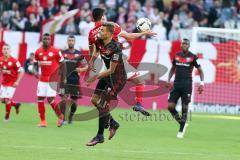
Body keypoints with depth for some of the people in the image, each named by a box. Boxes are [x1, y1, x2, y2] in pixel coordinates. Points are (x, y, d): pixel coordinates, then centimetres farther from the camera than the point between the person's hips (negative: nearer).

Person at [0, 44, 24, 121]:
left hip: (12, 83, -6)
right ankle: (16, 104, 33)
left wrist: (17, 82, -17)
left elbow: (21, 71, -13)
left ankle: (7, 116, 7)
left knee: (7, 99, -10)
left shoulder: (14, 61, -17)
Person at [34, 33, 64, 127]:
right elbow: (35, 63, 20)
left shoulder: (56, 51, -8)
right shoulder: (38, 52, 5)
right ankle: (43, 121, 9)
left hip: (52, 80, -5)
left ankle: (60, 116, 14)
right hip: (42, 79, 5)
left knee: (50, 99, -11)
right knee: (40, 99, 1)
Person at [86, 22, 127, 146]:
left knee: (103, 104, -10)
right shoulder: (99, 42, -4)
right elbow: (95, 54, 19)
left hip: (118, 78, -9)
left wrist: (96, 77, -21)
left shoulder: (115, 48, -28)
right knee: (95, 100, 9)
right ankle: (113, 123, 25)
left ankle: (100, 136, 0)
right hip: (108, 75, 9)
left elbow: (111, 70, -23)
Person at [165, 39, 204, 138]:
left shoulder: (192, 57, -2)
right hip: (176, 84, 4)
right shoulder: (177, 55, 9)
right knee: (170, 106, -5)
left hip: (187, 85, -4)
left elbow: (200, 71, 4)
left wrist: (202, 83, -6)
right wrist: (168, 80, 12)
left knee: (184, 108, -3)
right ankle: (182, 124, 16)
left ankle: (181, 131, 8)